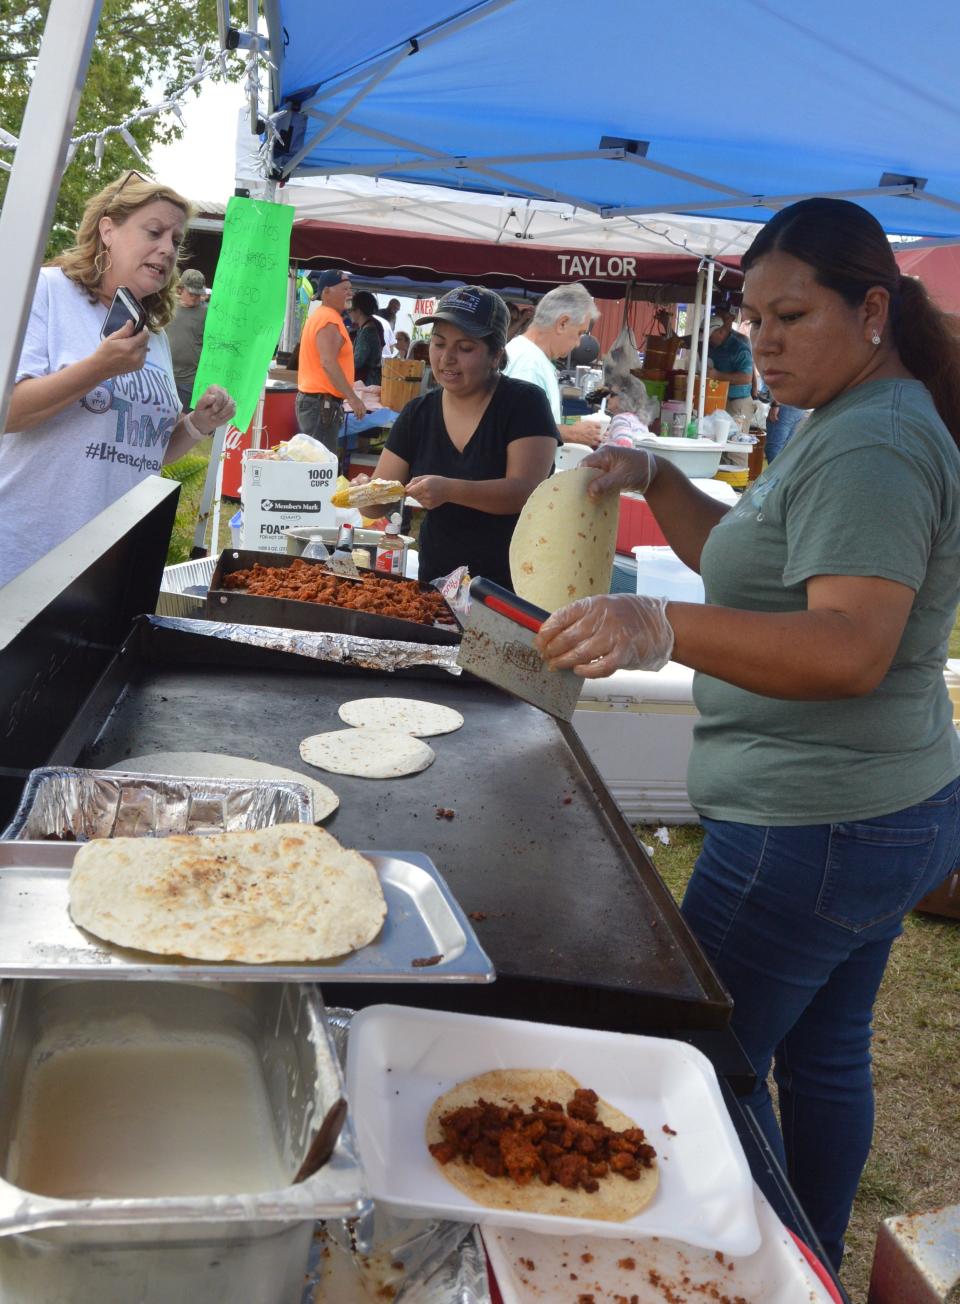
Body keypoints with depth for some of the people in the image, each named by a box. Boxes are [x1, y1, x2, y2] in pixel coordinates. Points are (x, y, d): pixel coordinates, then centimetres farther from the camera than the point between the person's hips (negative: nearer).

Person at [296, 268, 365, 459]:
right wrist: (352, 398, -26)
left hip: (309, 398, 11)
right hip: (322, 403, -11)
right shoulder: (330, 319, -13)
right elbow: (328, 363, -24)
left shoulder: (319, 315, 19)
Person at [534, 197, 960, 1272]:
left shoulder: (872, 447, -20)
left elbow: (852, 649, -32)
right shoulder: (849, 425, 13)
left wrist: (665, 629, -43)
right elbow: (746, 561, 18)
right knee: (825, 1055, 21)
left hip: (811, 836, -11)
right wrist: (653, 479, 4)